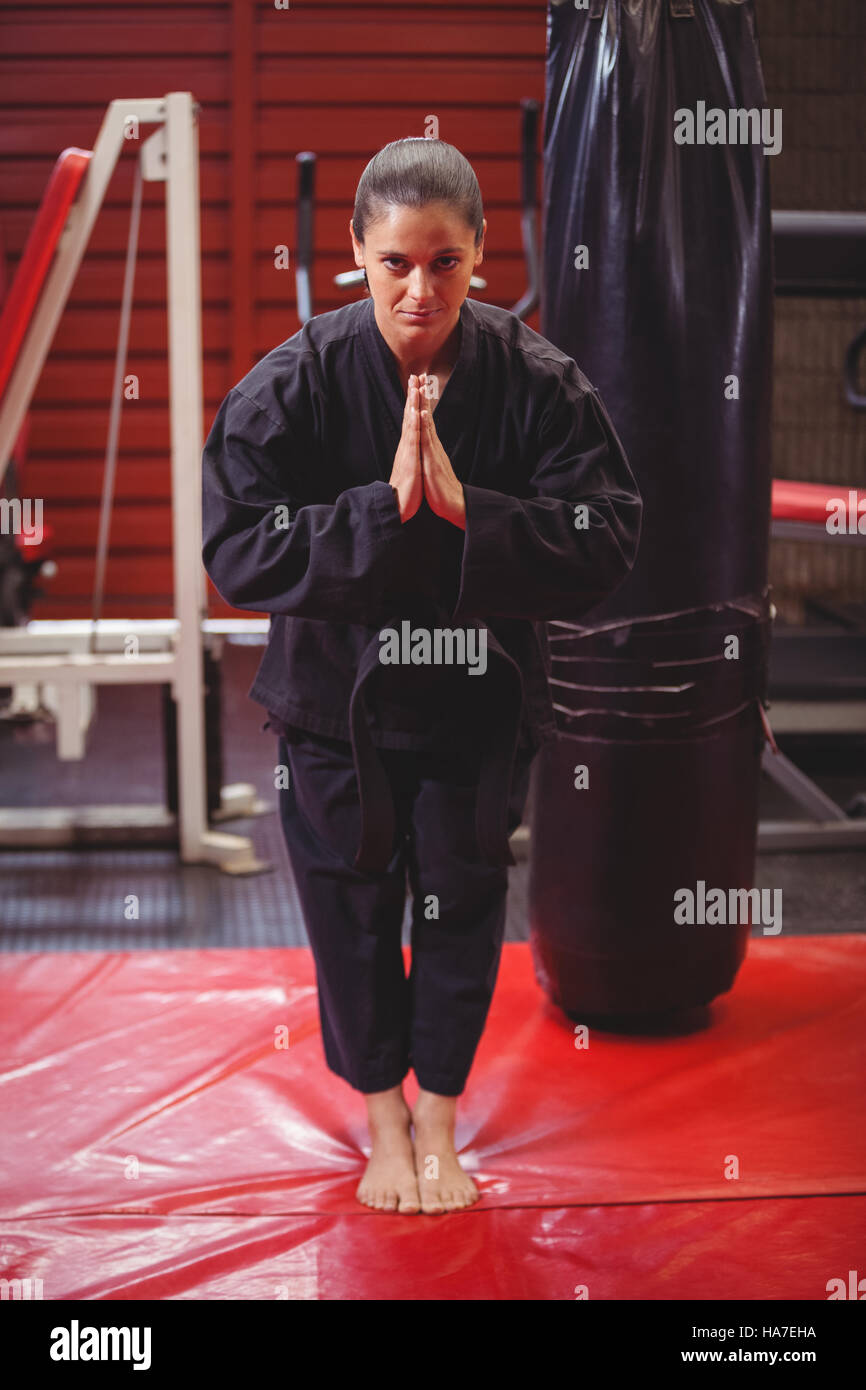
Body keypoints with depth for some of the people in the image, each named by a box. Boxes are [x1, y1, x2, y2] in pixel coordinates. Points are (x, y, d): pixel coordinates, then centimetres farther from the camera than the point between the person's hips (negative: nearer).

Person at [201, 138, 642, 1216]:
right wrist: (385, 507, -30)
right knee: (351, 906, 13)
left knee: (462, 904, 13)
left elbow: (606, 542, -17)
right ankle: (383, 1119, 36)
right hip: (336, 691, 0)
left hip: (478, 692, 1)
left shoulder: (535, 379, -13)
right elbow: (237, 550, -20)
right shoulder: (295, 381, -15)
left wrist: (463, 506, -29)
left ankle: (439, 1121, 35)